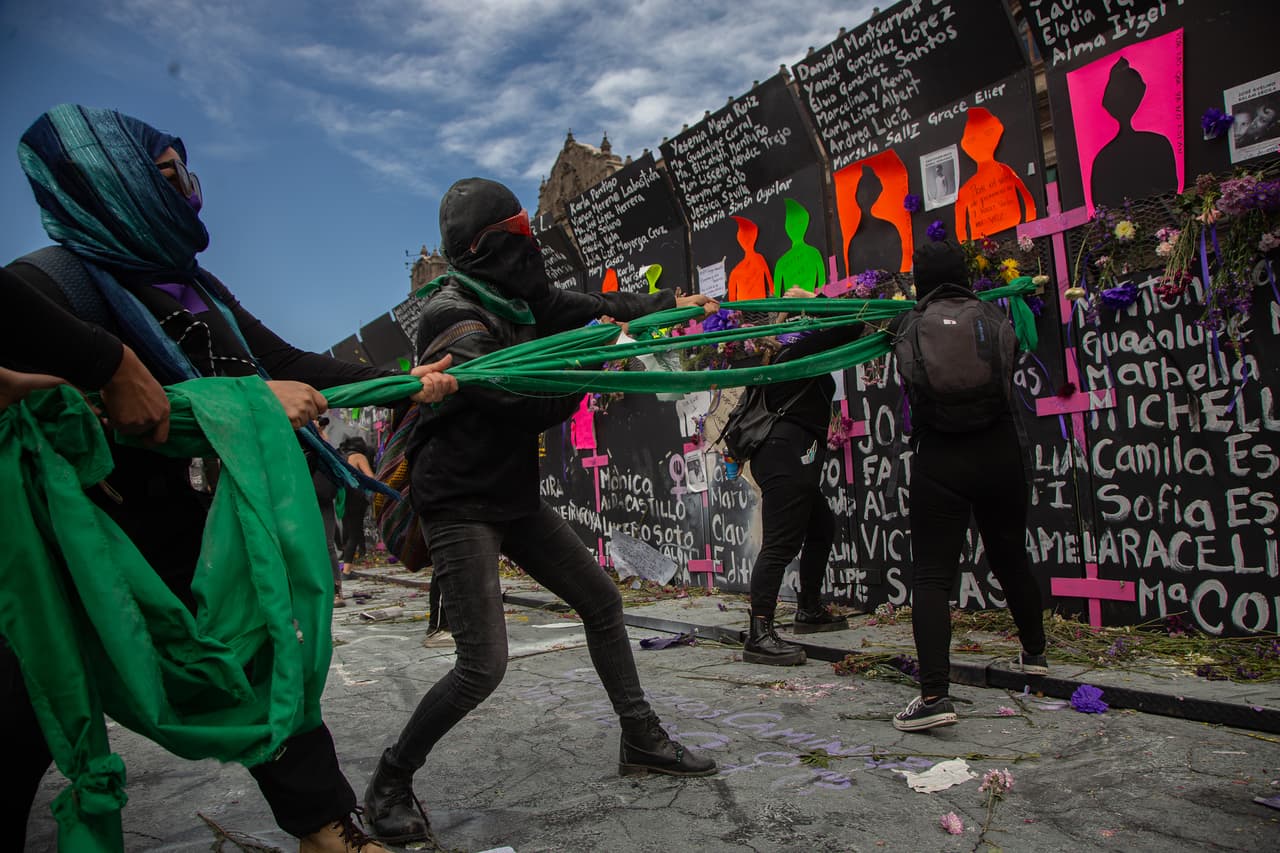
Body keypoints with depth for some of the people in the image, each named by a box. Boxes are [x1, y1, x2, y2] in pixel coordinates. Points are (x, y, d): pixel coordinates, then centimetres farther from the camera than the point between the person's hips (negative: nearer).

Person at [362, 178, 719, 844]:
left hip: (515, 497, 9)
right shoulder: (452, 317, -21)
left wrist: (670, 302, 7)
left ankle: (640, 740, 26)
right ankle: (389, 783, 11)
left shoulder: (517, 298, 5)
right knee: (484, 665, -13)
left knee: (601, 600, 11)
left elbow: (591, 305, 16)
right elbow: (527, 406, -25)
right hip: (461, 507, -9)